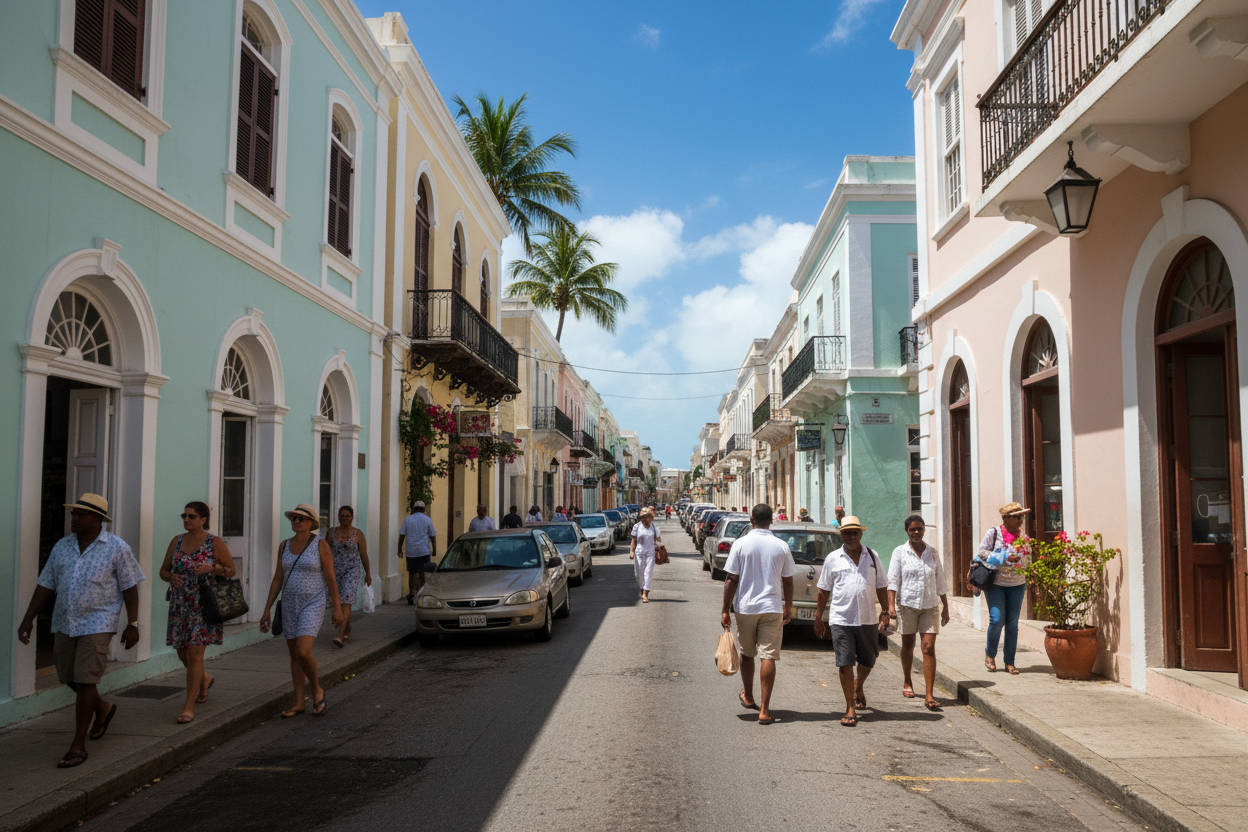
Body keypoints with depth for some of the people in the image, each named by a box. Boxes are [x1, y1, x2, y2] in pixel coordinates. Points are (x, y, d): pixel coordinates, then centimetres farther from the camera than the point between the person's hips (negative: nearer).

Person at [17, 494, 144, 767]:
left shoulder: (117, 548, -7)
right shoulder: (62, 547, 7)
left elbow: (130, 588, -6)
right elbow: (46, 585, 10)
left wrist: (133, 624, -9)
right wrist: (28, 619, 4)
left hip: (97, 624, -6)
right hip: (65, 623, 6)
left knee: (85, 682, -9)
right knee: (69, 679, 14)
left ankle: (78, 746, 0)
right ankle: (103, 709, 42)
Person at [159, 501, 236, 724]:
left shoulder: (215, 543, -6)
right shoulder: (176, 541, 6)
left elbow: (231, 570, -1)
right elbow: (163, 570, 12)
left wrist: (211, 568, -20)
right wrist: (171, 577, -11)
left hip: (204, 605, -5)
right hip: (180, 605, 5)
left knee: (194, 653, -9)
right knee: (182, 653, 13)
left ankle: (189, 707, -1)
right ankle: (205, 679, 45)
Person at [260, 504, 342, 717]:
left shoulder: (321, 545, -11)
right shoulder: (285, 545, 3)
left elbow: (331, 578, -9)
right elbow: (277, 580, 5)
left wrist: (337, 608, -9)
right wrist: (267, 610, 3)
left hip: (313, 605, -5)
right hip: (290, 605, 5)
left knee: (303, 653, -18)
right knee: (294, 655, 9)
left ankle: (317, 689, 8)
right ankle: (299, 703, 20)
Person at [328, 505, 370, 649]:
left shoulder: (358, 534, -2)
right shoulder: (331, 532, 5)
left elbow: (364, 555, 1)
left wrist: (368, 573, 4)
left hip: (351, 572, -4)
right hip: (335, 571, 4)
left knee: (346, 602, -15)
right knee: (340, 603, 15)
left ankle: (340, 636, -23)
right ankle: (348, 628, 38)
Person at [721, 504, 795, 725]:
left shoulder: (741, 544, -7)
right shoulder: (782, 547, -2)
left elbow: (731, 580, -7)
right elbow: (788, 582, 5)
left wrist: (725, 610, 0)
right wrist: (788, 608, 18)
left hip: (745, 607, 0)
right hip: (772, 608, 0)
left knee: (747, 653, 18)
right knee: (768, 657, -1)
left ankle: (748, 696, 35)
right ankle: (764, 709, -4)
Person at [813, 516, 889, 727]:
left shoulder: (872, 557, 8)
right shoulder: (833, 559, 3)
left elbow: (881, 587, 12)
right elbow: (824, 591, 6)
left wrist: (884, 613, 3)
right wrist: (818, 618, 5)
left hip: (867, 619, 3)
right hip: (841, 620, -2)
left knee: (868, 661, 15)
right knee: (845, 664, -5)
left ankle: (858, 688, 45)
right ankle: (850, 709, 4)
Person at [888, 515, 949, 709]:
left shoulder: (932, 553, 7)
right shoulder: (900, 552, -1)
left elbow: (940, 582, 12)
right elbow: (893, 580, -6)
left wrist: (945, 607, 12)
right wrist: (891, 605, -16)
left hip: (930, 606, 1)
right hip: (907, 605, -1)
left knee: (929, 648, -7)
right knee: (908, 646, 12)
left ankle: (929, 695, -8)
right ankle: (907, 682, 34)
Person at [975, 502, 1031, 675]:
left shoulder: (1022, 535, 9)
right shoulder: (993, 533, -4)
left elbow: (1025, 560, 18)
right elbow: (981, 552, -10)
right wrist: (1004, 558, -18)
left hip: (1017, 584, 4)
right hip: (995, 583, -4)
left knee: (1012, 623, 3)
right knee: (997, 619, -11)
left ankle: (1009, 662, 12)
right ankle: (990, 654, 14)